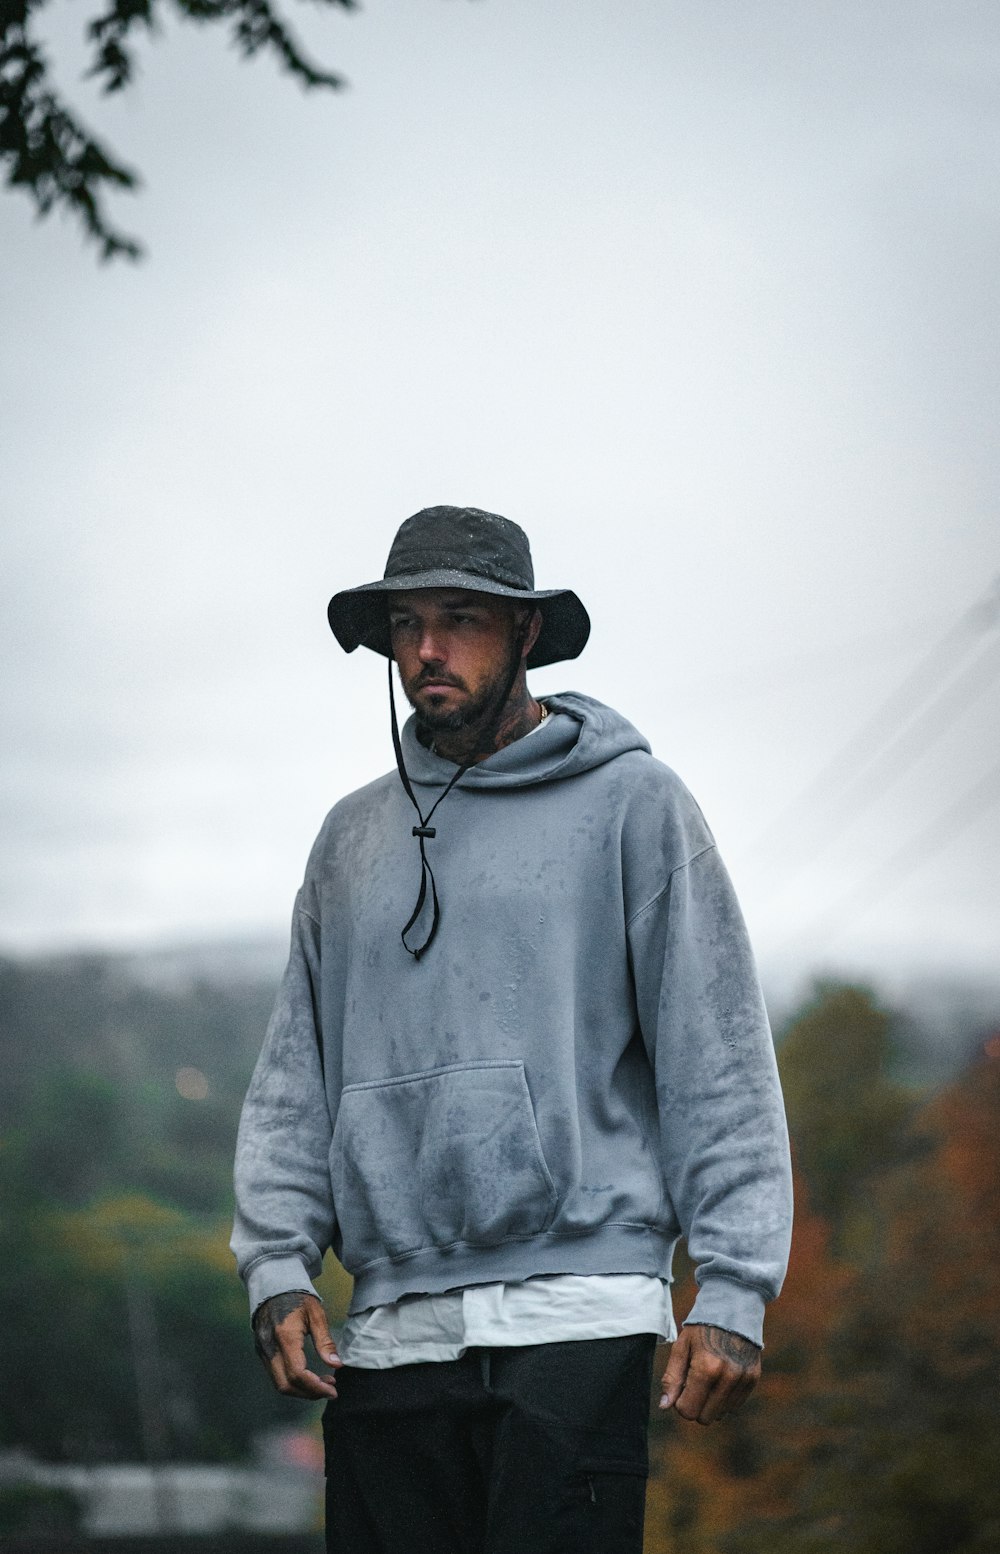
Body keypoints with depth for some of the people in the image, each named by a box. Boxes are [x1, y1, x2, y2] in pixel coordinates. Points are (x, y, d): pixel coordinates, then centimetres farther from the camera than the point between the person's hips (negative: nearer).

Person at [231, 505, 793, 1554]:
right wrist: (277, 1264, 5)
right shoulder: (352, 837, 18)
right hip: (390, 1332, 4)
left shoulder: (629, 802, 4)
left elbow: (719, 1062, 0)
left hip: (575, 1315, -4)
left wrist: (732, 1290, -7)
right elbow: (295, 1075, 19)